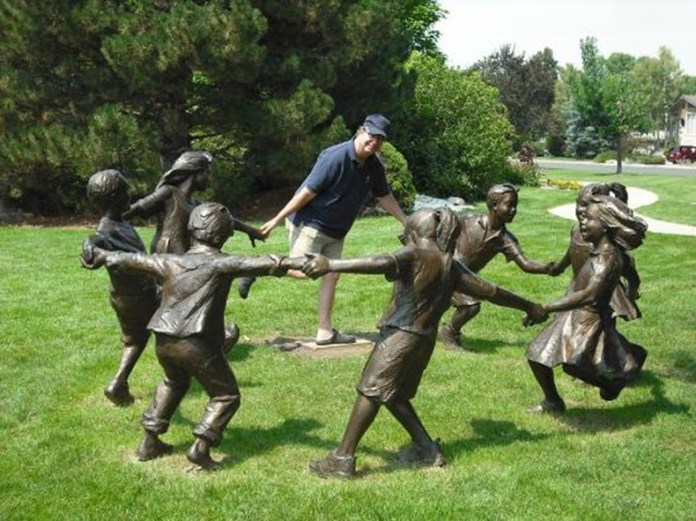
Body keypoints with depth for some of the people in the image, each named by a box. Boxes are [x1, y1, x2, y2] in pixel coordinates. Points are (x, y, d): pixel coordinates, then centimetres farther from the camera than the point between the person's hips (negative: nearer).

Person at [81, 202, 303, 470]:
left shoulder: (171, 263, 13)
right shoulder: (220, 263, -3)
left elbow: (133, 260, 25)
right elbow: (255, 263, -18)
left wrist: (101, 255, 40)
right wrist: (292, 262, -28)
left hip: (163, 341, 7)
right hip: (196, 344, -6)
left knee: (174, 383, 33)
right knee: (226, 395, 8)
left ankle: (150, 441, 33)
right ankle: (200, 447, -7)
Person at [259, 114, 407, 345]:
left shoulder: (374, 167, 0)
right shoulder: (336, 157, -23)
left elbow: (385, 196, 16)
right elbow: (308, 191, -23)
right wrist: (277, 220, -20)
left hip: (336, 232, 8)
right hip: (310, 224, -8)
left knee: (332, 275, 6)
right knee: (301, 271, -16)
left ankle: (325, 332, 12)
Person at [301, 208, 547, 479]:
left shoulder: (415, 255, -9)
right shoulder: (452, 266, 12)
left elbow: (380, 263, -28)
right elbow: (491, 291, 18)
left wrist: (331, 264, -36)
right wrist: (529, 307, 30)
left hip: (400, 335, -8)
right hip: (425, 340, 8)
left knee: (370, 393, -5)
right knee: (393, 395, 21)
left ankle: (342, 459, -4)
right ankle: (426, 448, 26)